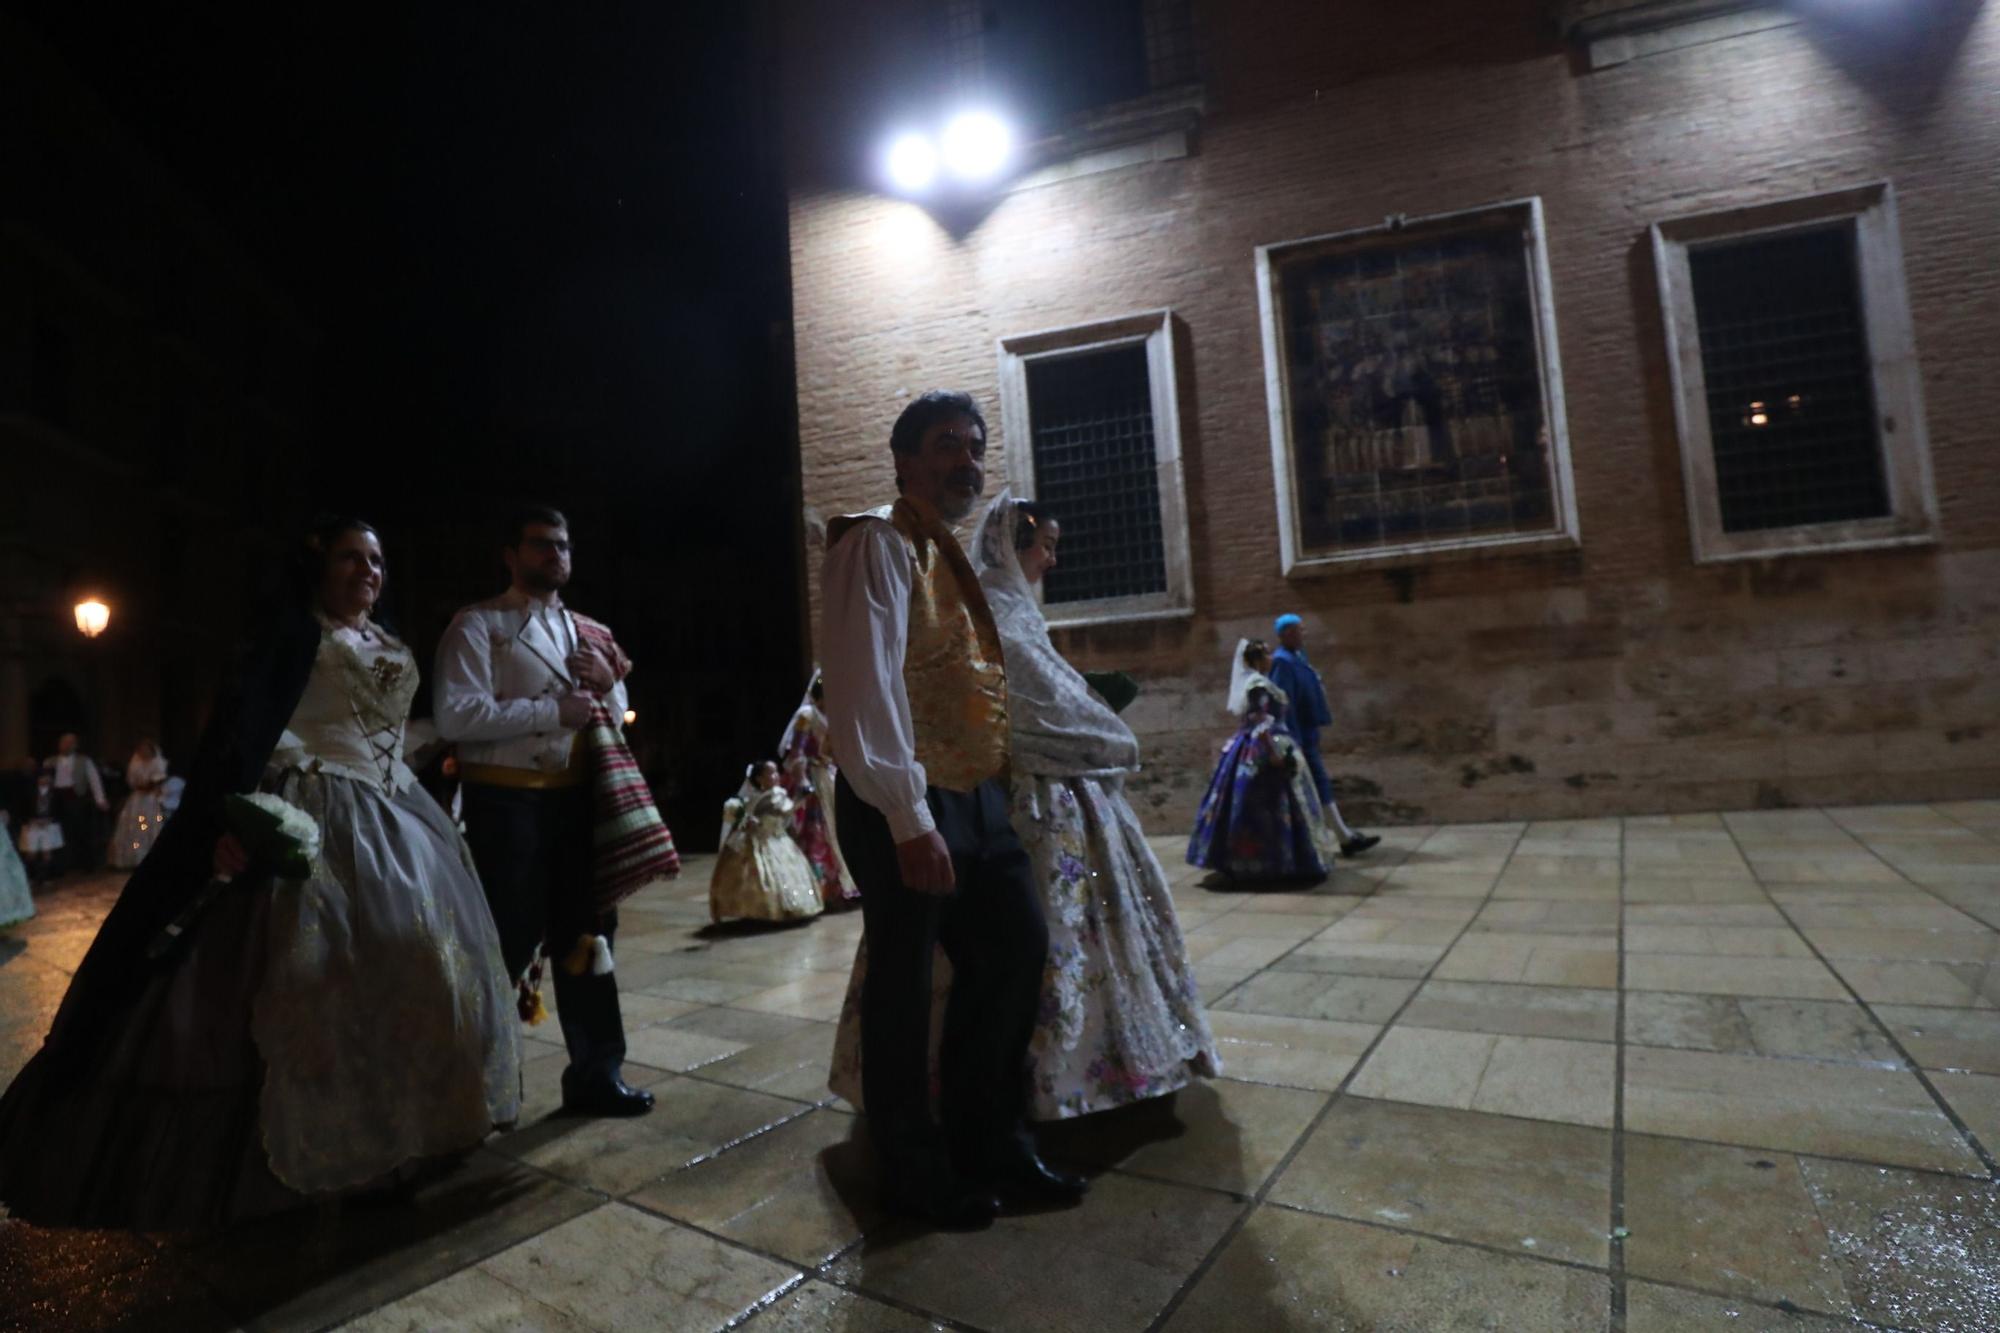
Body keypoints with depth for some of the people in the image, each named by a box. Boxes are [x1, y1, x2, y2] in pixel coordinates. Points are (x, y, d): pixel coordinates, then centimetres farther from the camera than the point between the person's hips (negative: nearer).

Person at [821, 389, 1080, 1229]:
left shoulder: (958, 556, 18)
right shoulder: (879, 544, -10)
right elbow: (867, 687, -20)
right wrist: (910, 821, -23)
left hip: (977, 796, 9)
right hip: (907, 809, -9)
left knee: (1017, 952, 12)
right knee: (905, 991, 5)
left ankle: (991, 1146, 31)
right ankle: (917, 1177, 26)